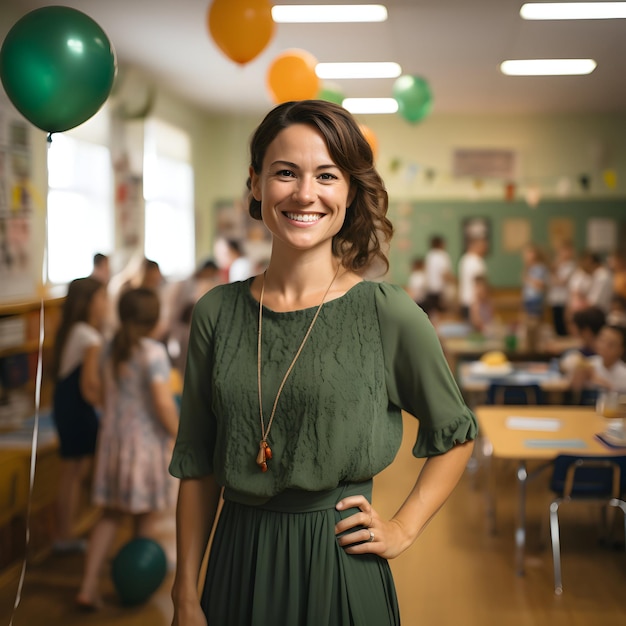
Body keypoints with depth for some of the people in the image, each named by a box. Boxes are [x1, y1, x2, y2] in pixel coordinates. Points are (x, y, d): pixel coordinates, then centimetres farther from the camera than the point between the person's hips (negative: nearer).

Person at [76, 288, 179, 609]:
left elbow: (106, 397, 12)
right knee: (144, 517, 12)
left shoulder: (111, 350, 3)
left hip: (113, 438, 6)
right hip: (146, 440, -5)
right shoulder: (153, 352, -18)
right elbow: (163, 404, -22)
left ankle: (89, 585, 7)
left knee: (111, 514, 14)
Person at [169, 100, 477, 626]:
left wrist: (402, 529, -1)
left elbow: (455, 436, 5)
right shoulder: (216, 312, -2)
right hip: (236, 567, 3)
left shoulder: (389, 314, -10)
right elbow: (196, 465, 3)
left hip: (340, 570, -2)